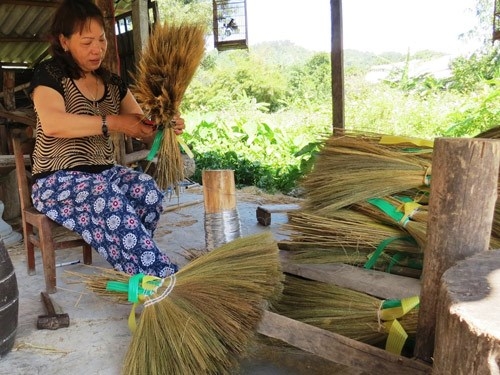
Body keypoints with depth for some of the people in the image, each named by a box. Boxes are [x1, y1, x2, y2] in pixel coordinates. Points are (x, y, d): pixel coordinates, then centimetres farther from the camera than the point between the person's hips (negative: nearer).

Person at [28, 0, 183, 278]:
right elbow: (52, 124, -25)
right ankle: (161, 279, -31)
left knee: (148, 190, -26)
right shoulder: (49, 74, -5)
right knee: (110, 200, -35)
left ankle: (132, 266, -15)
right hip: (58, 181, -5)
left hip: (104, 173, 5)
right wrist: (112, 123, -26)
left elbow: (143, 127, 10)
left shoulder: (112, 82, 12)